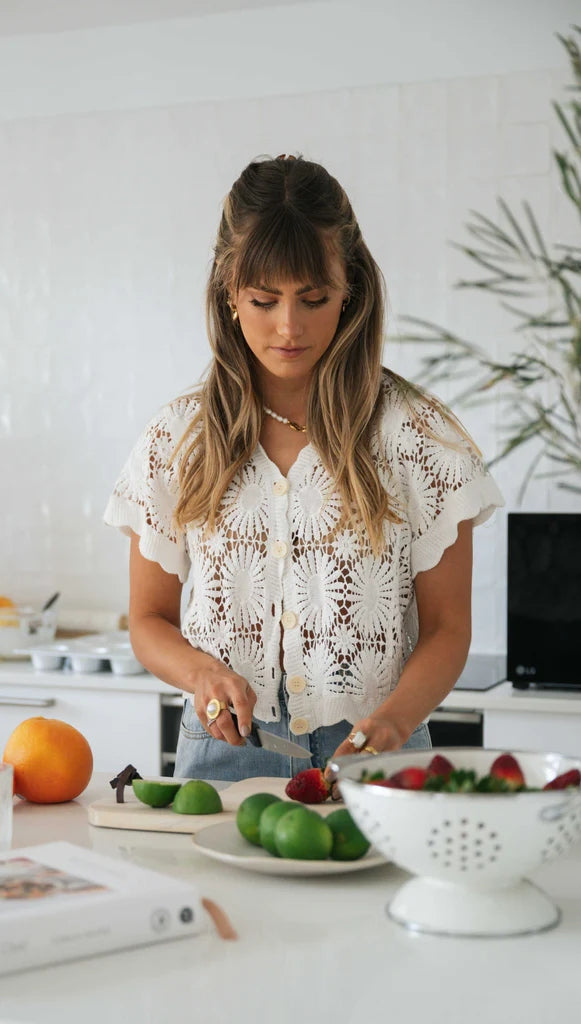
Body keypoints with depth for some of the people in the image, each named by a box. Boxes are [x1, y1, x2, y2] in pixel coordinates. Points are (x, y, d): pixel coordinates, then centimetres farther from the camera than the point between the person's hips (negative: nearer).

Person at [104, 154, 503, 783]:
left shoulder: (419, 437, 1)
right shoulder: (177, 441, 6)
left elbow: (447, 628, 3)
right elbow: (149, 620, 13)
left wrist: (393, 720, -16)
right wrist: (203, 672, -8)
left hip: (371, 753, -1)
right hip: (225, 748, 2)